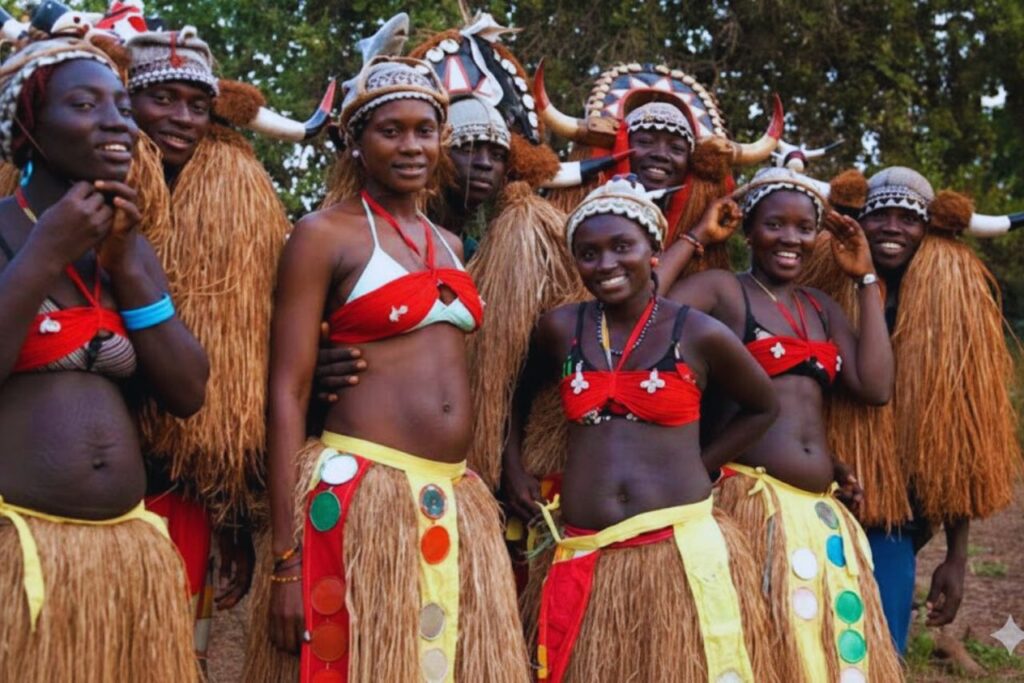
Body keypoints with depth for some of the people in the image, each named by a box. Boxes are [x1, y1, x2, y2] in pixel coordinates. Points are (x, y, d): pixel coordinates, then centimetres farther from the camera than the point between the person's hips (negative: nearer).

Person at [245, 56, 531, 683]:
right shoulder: (325, 234, -4)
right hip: (360, 496, -6)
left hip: (457, 504, 6)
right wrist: (288, 558, -14)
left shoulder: (450, 244, 15)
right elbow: (288, 393, -9)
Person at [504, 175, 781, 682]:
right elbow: (517, 395, 23)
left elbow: (762, 408, 15)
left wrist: (696, 468, 7)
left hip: (681, 552, -1)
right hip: (585, 559, 2)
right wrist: (514, 471, 13)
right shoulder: (561, 328, 5)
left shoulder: (699, 334, 0)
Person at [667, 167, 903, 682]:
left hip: (825, 513, 7)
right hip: (752, 502, -6)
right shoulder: (720, 289, 1)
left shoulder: (823, 308, 19)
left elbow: (876, 387, 4)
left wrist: (866, 280, 10)